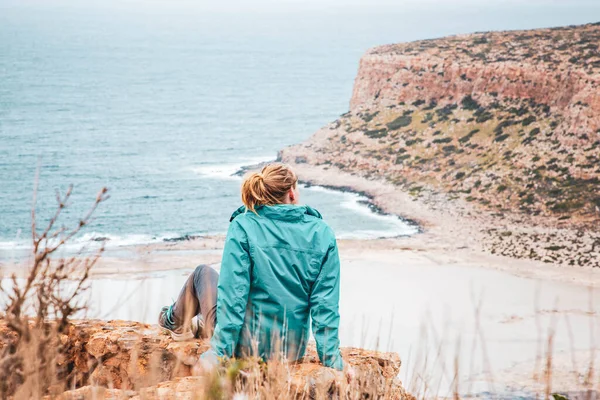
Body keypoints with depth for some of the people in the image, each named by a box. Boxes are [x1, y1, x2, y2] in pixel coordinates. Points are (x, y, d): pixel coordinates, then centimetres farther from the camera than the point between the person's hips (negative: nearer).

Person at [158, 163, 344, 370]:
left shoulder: (243, 227, -12)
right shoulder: (322, 233, -6)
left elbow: (232, 294, -16)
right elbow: (326, 305, -8)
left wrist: (219, 351, -14)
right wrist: (332, 359, -4)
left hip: (247, 346, -3)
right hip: (293, 350, 3)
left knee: (203, 273, 26)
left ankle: (177, 323, 54)